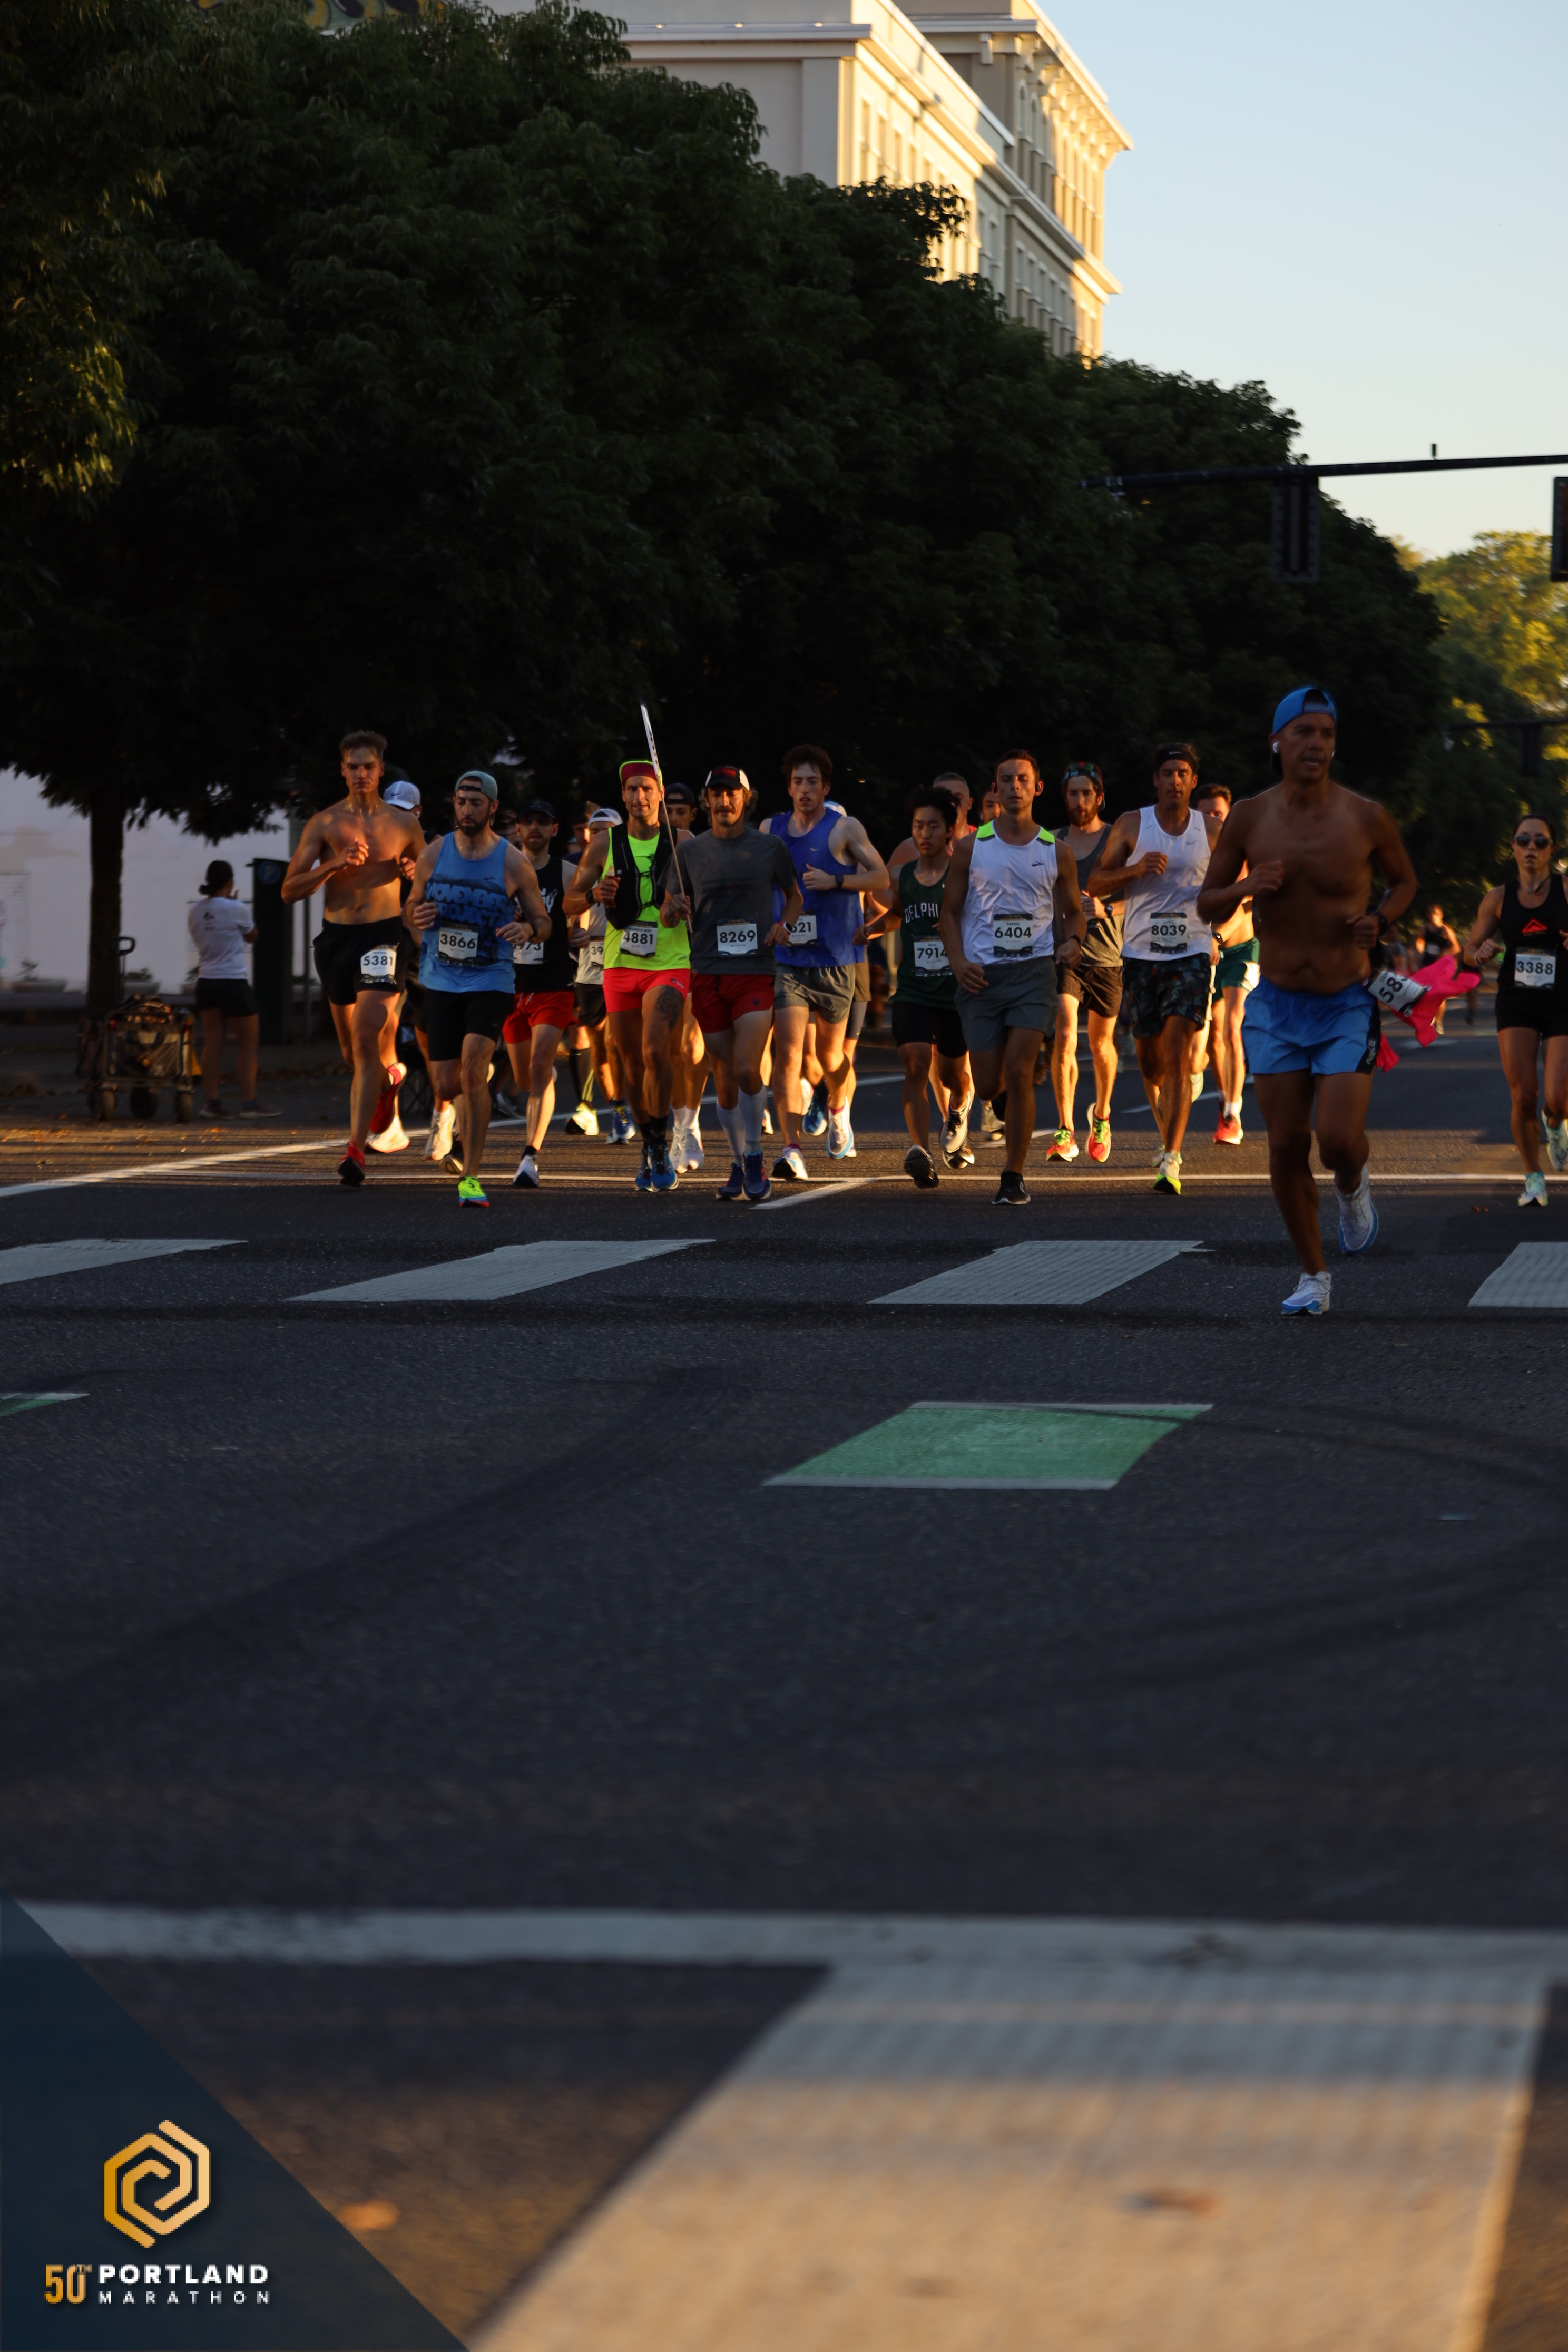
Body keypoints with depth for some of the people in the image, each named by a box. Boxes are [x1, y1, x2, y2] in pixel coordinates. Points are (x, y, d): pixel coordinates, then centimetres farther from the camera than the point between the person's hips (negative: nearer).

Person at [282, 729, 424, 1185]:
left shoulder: (404, 823, 6)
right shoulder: (324, 823, 4)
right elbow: (290, 890, 0)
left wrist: (413, 871, -2)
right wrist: (336, 864, -14)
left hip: (385, 935, -2)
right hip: (337, 935, 3)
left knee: (366, 1038, -18)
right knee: (353, 1051, 14)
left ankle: (355, 1148, -20)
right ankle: (391, 1067, 51)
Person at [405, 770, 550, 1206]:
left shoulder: (513, 863, -4)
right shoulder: (433, 854, 2)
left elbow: (543, 921, 4)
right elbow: (412, 906, 14)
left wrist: (527, 928, -20)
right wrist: (417, 917, -10)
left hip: (491, 982, -3)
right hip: (440, 983, 3)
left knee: (473, 1071, -21)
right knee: (447, 1086, 4)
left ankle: (471, 1177, -15)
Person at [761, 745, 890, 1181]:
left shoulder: (844, 829, -1)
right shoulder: (771, 830, 9)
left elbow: (881, 877, -4)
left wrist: (836, 881, -17)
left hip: (834, 960, -1)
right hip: (786, 960, 1)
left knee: (830, 1054, 12)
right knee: (787, 1053, -14)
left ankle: (837, 1111, 46)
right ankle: (792, 1150, -18)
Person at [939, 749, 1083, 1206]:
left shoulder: (1055, 851, 7)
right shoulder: (971, 847, 6)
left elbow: (1073, 911, 17)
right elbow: (949, 909, 9)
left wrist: (1073, 940, -6)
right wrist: (958, 962, -6)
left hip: (1033, 969, -1)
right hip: (982, 975, 1)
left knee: (1018, 1073, -15)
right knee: (987, 1085, 0)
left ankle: (1013, 1177, -7)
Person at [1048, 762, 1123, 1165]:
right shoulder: (1053, 842, 8)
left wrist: (1104, 909, -26)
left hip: (1107, 954, -1)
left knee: (1101, 1043, 12)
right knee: (1064, 1037, -16)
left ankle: (1101, 1116, 37)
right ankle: (1065, 1131, -12)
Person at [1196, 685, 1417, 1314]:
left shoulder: (1366, 818, -8)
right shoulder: (1249, 818, -4)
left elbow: (1405, 879, 11)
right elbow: (1207, 907, 5)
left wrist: (1380, 920, -10)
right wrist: (1246, 887, -17)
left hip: (1346, 1008, -2)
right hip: (1276, 1007, 2)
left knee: (1339, 1140, -15)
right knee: (1286, 1147, 1)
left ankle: (1352, 1187, 23)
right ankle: (1312, 1275, 18)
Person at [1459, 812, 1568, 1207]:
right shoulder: (1498, 900, 2)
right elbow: (1468, 950, 11)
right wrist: (1482, 954, -12)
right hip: (1516, 1005, 2)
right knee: (1523, 1096, -6)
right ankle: (1534, 1178, 14)